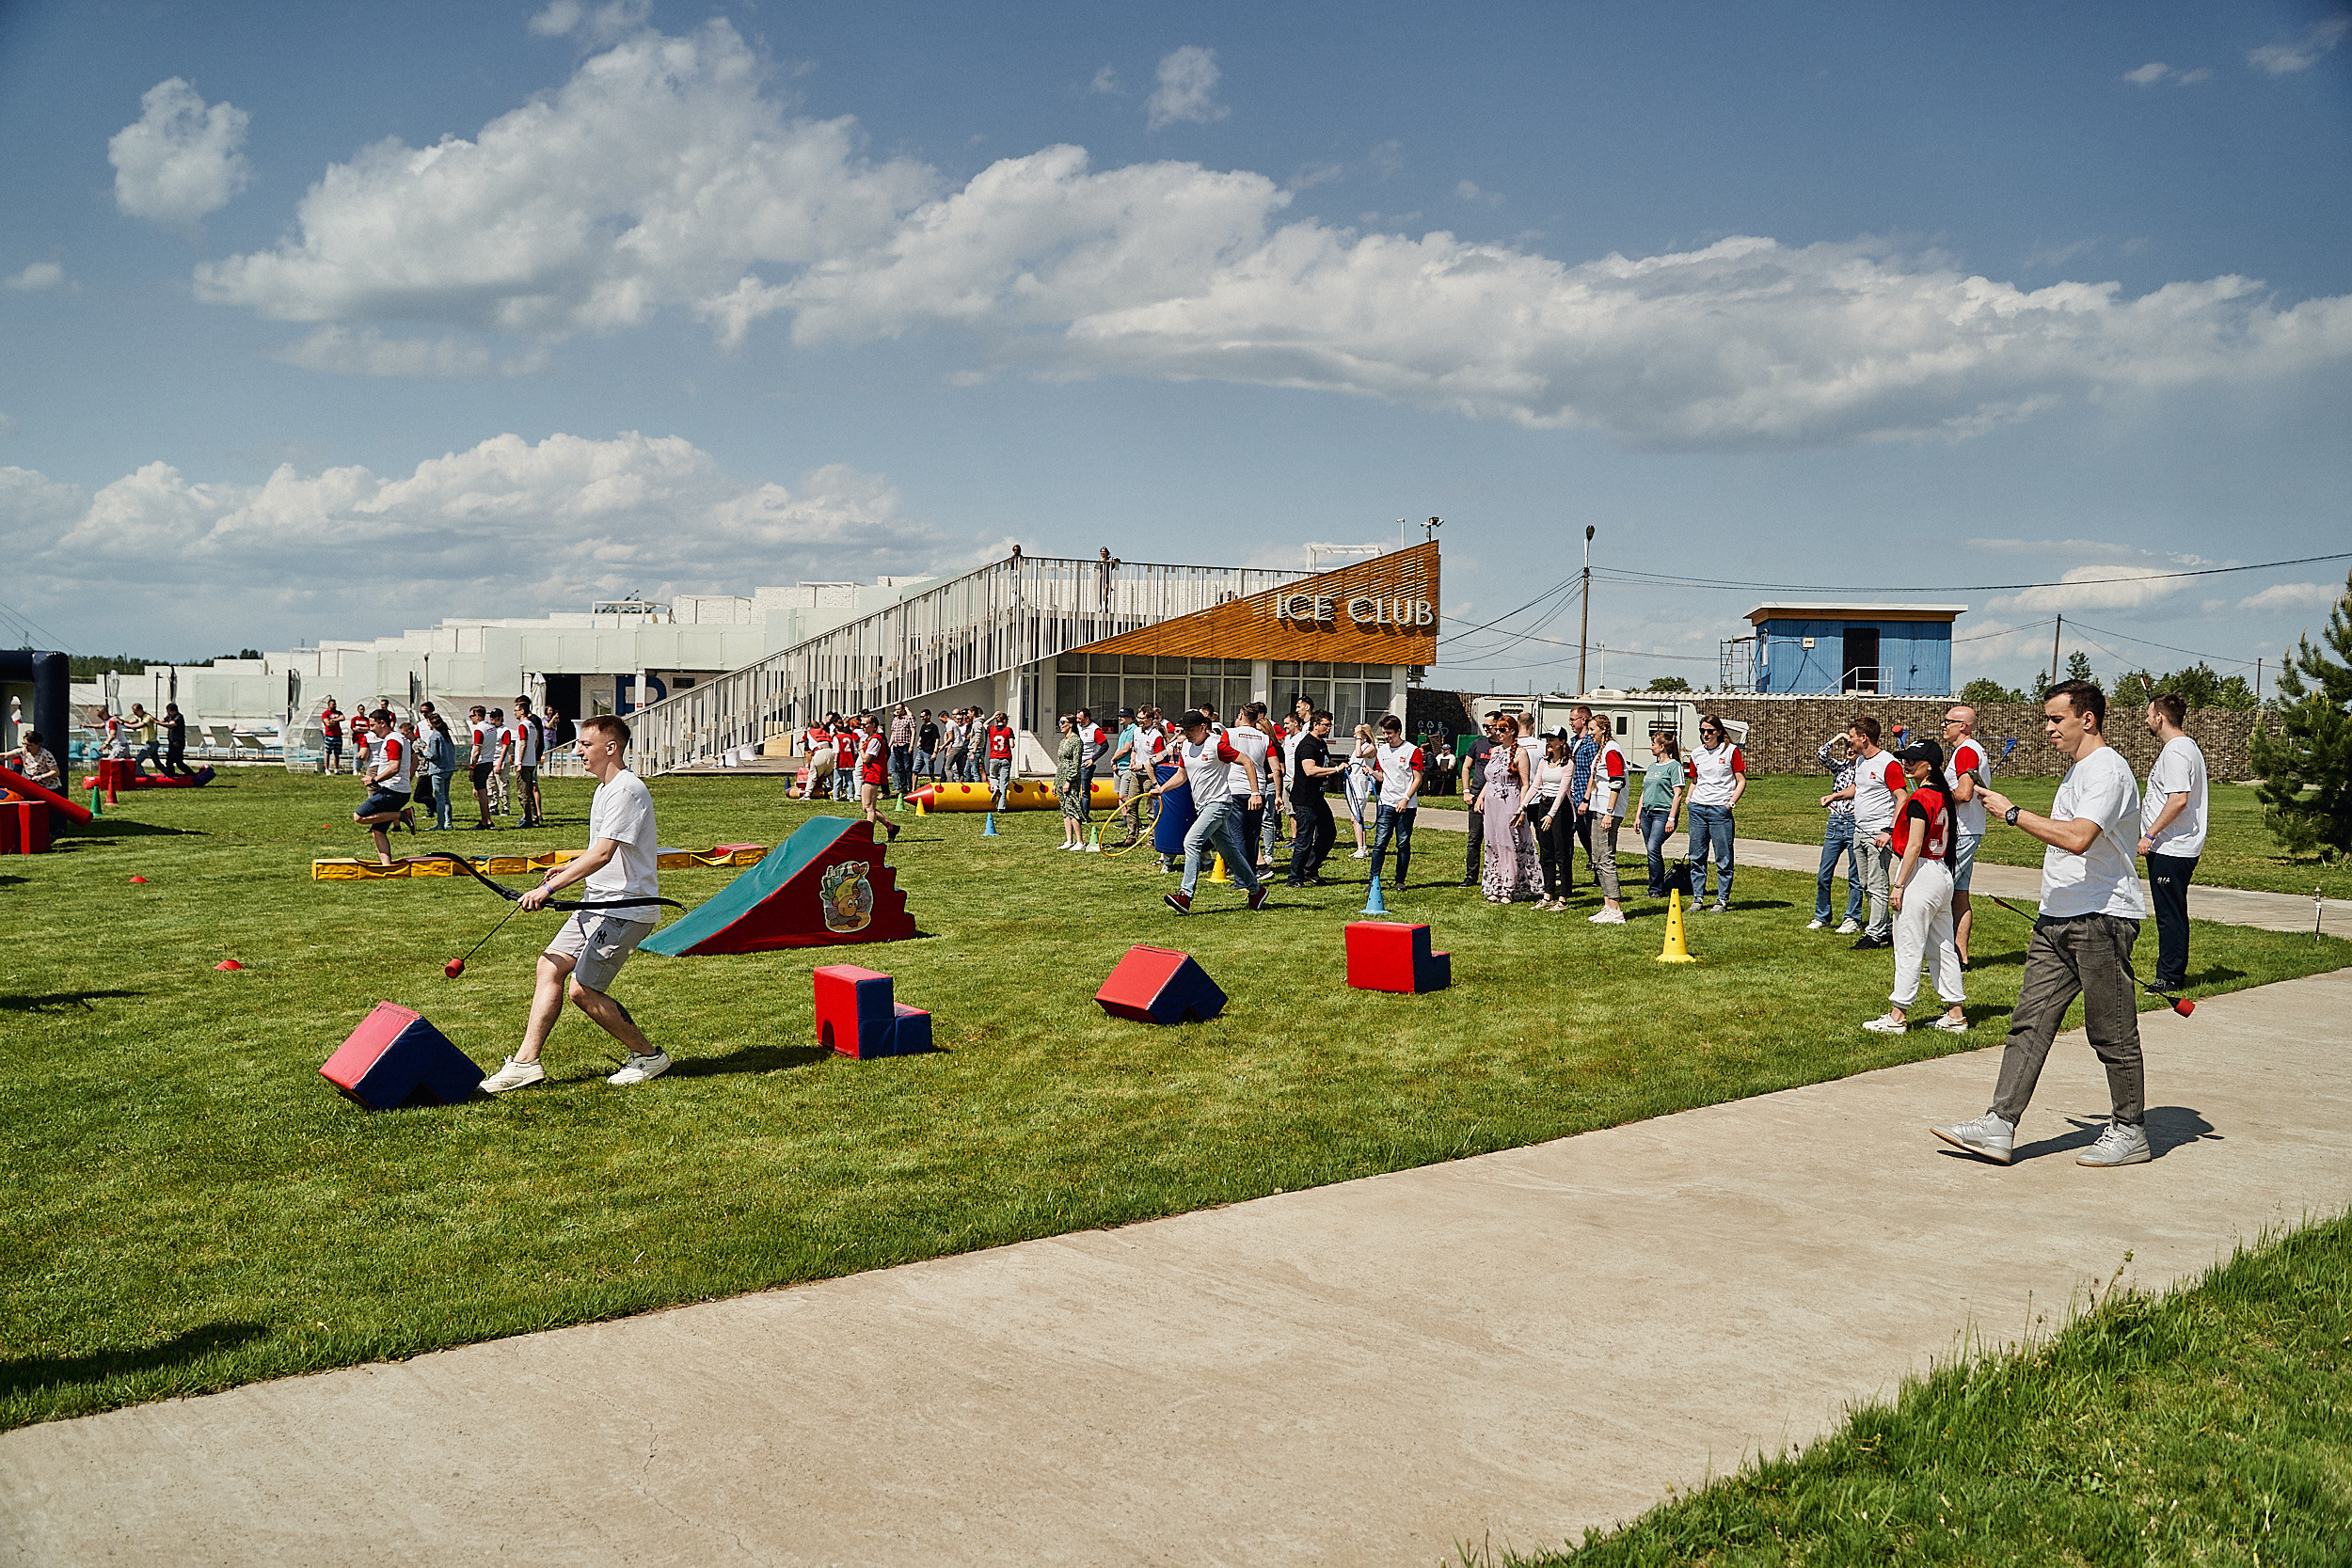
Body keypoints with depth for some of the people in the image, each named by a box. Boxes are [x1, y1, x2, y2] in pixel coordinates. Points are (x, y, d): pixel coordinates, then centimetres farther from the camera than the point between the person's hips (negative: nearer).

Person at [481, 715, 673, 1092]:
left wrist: (550, 888, -28)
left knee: (582, 990, -10)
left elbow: (603, 853, -26)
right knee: (551, 965, 3)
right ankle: (526, 1061, 6)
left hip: (627, 909, -10)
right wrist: (571, 870, 15)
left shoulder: (626, 790, -17)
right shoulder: (604, 789, 16)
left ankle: (649, 1056, 5)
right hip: (599, 904, 10)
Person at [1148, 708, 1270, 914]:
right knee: (1229, 851, 15)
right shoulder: (1185, 746, 8)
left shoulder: (1217, 745, -15)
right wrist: (1162, 789, 3)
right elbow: (1181, 775, 19)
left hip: (1219, 803, -8)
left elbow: (1248, 762, -13)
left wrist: (1255, 793, -19)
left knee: (1192, 842, -21)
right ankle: (1255, 889, 28)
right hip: (1202, 806, 8)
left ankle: (1185, 896, -25)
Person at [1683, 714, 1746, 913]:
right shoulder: (1696, 753, 12)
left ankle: (1723, 900, 7)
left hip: (1720, 809, -4)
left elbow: (1741, 781, 0)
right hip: (1698, 808, 4)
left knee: (1723, 858, -1)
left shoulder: (1731, 751, -1)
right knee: (1697, 857, 5)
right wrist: (1689, 799, 8)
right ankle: (1698, 898, 13)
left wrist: (1731, 803, -9)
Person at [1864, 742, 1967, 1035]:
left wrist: (1899, 885, -17)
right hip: (1943, 874, 10)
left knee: (1908, 947, -3)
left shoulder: (1919, 799, -16)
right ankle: (1956, 1014, 17)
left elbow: (1914, 846, -19)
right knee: (1944, 947, 13)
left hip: (1921, 873, -10)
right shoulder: (1942, 795, 12)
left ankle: (1898, 1016, 2)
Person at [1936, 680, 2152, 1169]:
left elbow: (2078, 838, -28)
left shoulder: (2107, 770, -14)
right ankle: (2000, 1127, 1)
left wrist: (2013, 812, -22)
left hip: (2101, 920, -9)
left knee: (2112, 1033, 1)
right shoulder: (2077, 770, 19)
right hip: (2056, 919, 10)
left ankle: (2130, 1133, 15)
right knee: (2030, 1022, 2)